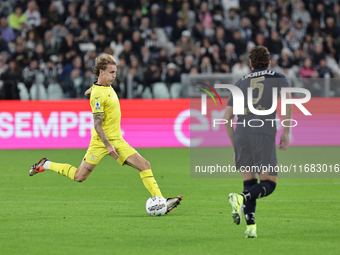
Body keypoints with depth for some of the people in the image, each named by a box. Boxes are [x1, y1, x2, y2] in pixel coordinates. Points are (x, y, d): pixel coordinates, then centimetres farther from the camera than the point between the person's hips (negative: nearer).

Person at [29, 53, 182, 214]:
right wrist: (108, 145, -24)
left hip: (117, 140, 8)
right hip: (100, 141, -8)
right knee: (79, 177, -1)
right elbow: (97, 124, -21)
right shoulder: (98, 94, -18)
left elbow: (88, 92, 31)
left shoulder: (108, 86, 9)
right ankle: (46, 165, 21)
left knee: (145, 165, -6)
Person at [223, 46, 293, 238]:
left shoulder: (241, 83, 23)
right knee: (269, 183, 1)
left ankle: (251, 226, -1)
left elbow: (227, 117, 19)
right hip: (264, 133, -3)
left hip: (241, 132, 3)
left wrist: (235, 146, 27)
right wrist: (286, 133, 4)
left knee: (249, 181, 12)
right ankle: (242, 199, -27)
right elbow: (288, 102, -1)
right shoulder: (278, 78, 17)